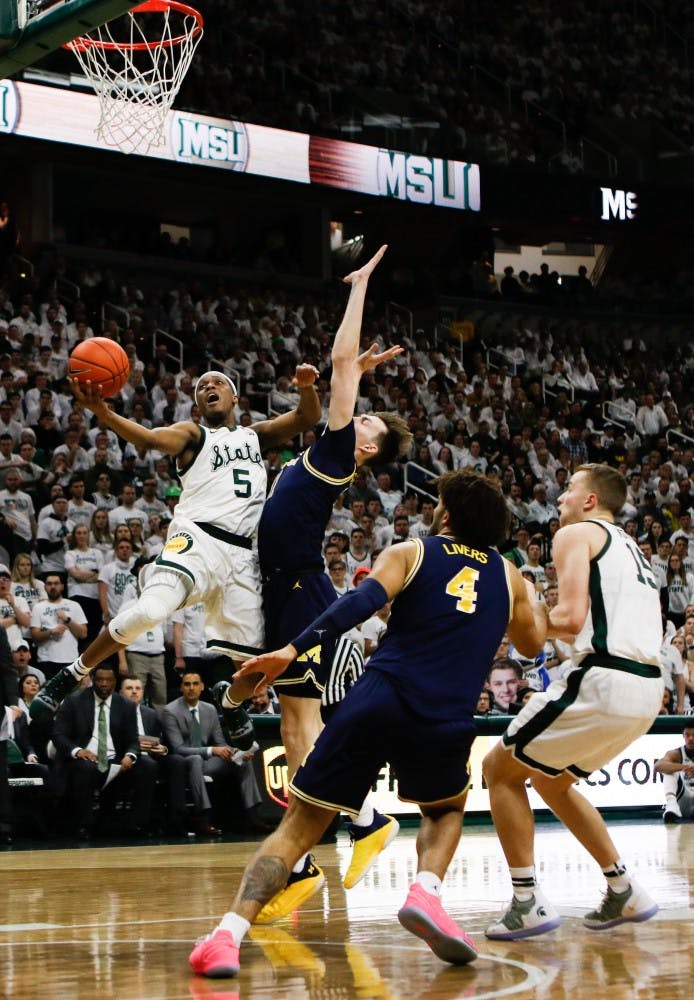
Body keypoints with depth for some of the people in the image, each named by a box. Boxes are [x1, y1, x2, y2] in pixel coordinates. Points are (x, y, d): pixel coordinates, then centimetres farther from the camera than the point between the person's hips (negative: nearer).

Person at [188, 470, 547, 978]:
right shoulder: (507, 575, 21)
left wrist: (292, 650, -13)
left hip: (378, 699, -1)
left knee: (299, 826, 8)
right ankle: (425, 892, 1)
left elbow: (363, 601, -7)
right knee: (447, 808, 33)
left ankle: (229, 934, -12)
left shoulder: (409, 553, 14)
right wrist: (530, 598, 57)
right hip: (446, 722, 1)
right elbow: (533, 642, 39)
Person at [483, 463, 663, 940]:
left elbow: (571, 618, -12)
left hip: (603, 682, -8)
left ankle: (529, 903, -2)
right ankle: (624, 891, 23)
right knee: (552, 780, 27)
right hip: (649, 687, 8)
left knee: (501, 770, 6)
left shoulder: (576, 534, 0)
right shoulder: (632, 548, 26)